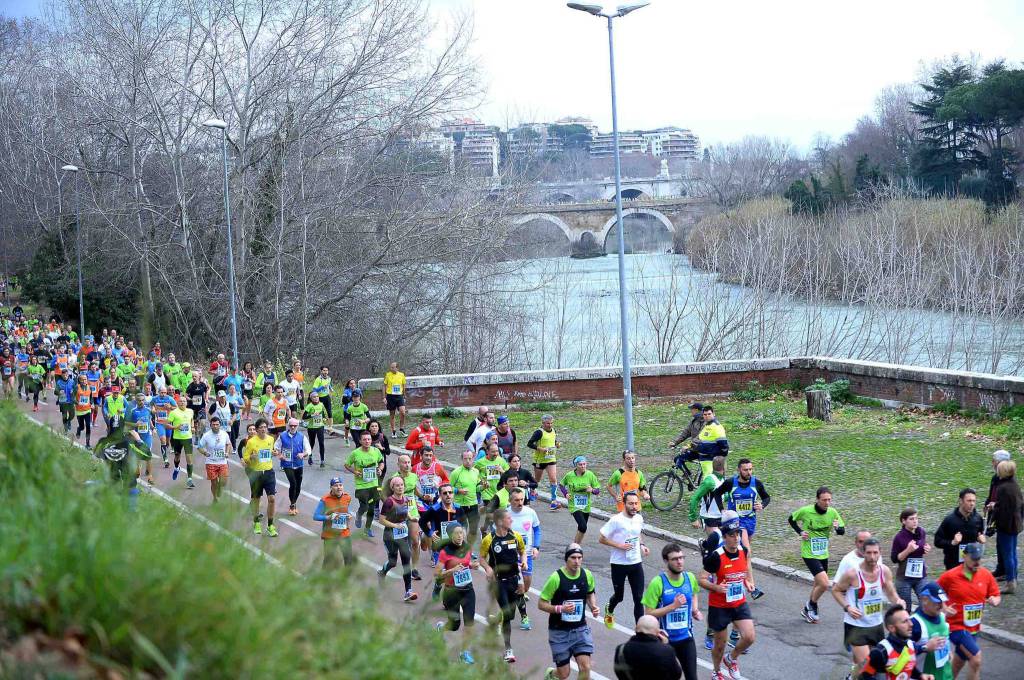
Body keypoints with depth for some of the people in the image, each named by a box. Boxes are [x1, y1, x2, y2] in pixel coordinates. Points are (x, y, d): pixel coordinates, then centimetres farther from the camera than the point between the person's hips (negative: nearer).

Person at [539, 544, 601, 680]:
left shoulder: (587, 575, -4)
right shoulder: (556, 577, -17)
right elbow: (541, 604, -11)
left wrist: (593, 606, -1)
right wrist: (560, 608, -27)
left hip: (580, 629, 3)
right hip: (559, 632, -3)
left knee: (585, 668, -11)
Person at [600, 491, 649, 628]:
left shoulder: (639, 518, 0)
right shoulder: (616, 520, -17)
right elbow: (601, 539, -12)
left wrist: (642, 545, 3)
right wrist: (619, 545, -21)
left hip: (636, 563, 4)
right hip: (619, 564, -4)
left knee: (639, 598, -2)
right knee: (619, 595, 15)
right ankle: (609, 610, 49)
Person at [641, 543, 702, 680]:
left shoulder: (690, 578, -3)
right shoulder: (657, 583, -18)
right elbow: (648, 614, -17)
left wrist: (695, 610, 2)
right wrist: (673, 606, -24)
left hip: (686, 637, 4)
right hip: (665, 639, -4)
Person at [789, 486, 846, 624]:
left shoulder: (832, 512, -7)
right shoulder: (805, 511, -16)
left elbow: (842, 531, 0)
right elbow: (791, 519, 2)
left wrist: (837, 527, -22)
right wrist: (800, 532, -10)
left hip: (823, 554, 6)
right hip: (809, 554, -6)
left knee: (818, 584, 19)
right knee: (824, 584, -17)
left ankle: (808, 610, 41)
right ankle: (812, 606, 10)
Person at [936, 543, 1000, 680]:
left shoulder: (986, 575, -1)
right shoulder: (950, 576, -13)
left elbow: (996, 596, 8)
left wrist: (994, 601, -15)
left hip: (974, 628, 6)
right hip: (956, 626, -6)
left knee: (958, 663, 20)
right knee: (976, 659, -16)